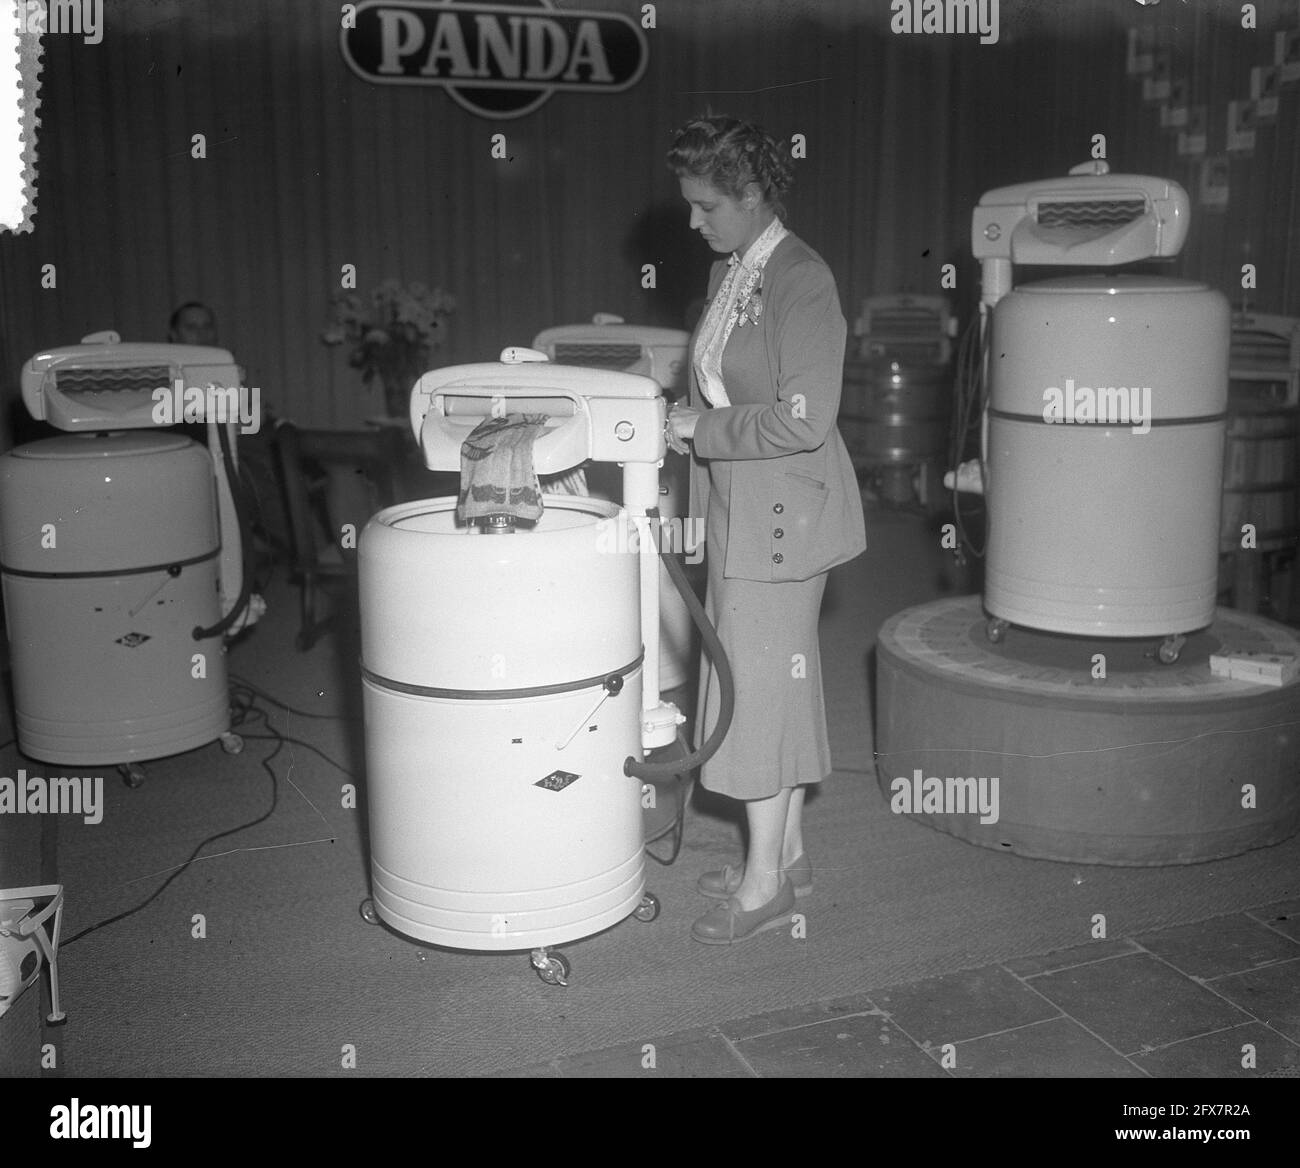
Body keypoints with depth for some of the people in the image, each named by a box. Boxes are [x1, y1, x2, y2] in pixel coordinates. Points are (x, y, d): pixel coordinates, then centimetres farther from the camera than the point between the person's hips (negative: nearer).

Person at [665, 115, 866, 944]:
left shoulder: (800, 281, -17)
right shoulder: (730, 273, 10)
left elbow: (803, 421, -24)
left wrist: (703, 430, -17)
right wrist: (688, 425, 7)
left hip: (783, 516, -9)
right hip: (740, 511, 9)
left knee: (763, 683, -2)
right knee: (775, 678, 15)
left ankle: (765, 883, 11)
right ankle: (786, 852, 29)